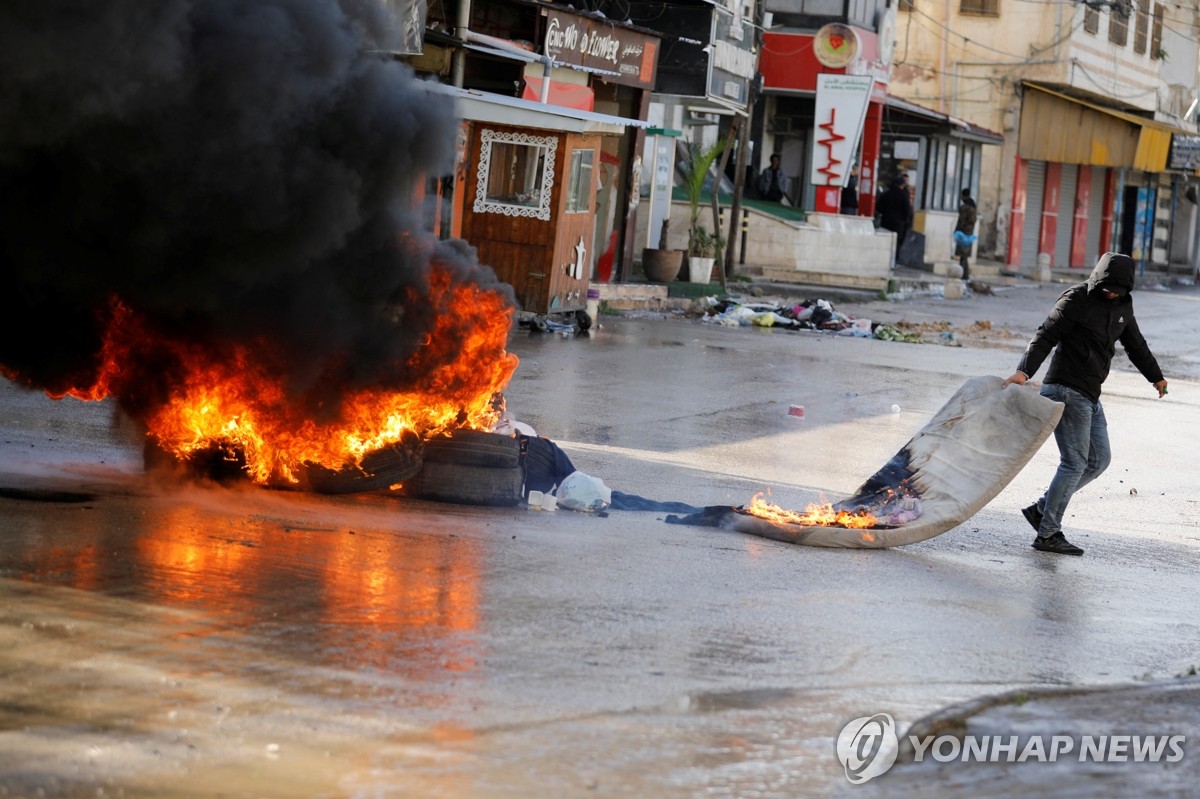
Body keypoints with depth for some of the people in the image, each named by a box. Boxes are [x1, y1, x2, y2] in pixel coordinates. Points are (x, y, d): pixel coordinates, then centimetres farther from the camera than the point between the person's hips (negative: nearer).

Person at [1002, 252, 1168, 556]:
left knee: (1099, 460, 9)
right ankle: (1048, 534, -6)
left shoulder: (1122, 305, 13)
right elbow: (1045, 337, -17)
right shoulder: (1076, 300, -11)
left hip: (1090, 395, 9)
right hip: (1066, 390, -9)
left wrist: (1156, 377, 42)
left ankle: (1041, 509, 13)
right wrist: (1024, 371, -32)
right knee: (1074, 463, -10)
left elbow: (1135, 344, 29)